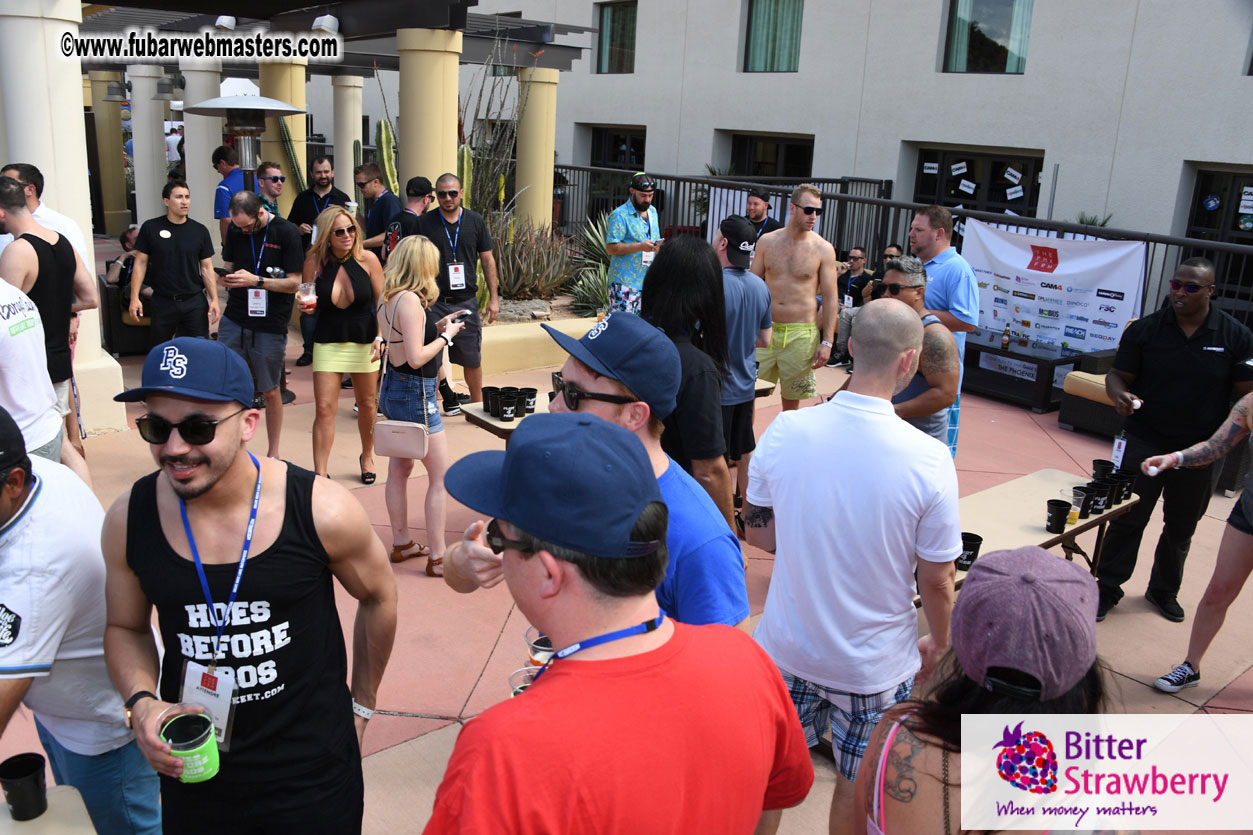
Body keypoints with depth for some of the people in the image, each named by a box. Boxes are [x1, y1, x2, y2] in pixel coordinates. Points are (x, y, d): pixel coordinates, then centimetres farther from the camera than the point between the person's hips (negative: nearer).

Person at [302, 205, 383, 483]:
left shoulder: (367, 259, -9)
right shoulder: (315, 261, -6)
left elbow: (383, 303, 0)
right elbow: (310, 302, 6)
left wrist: (380, 338, -9)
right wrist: (306, 306, -16)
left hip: (364, 342, 0)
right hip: (328, 342, 0)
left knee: (367, 404, 12)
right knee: (324, 408, -6)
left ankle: (367, 456, 36)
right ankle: (320, 473, 0)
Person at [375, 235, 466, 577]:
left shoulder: (387, 297, 6)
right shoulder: (411, 300, -21)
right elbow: (416, 357, -24)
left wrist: (436, 327, 10)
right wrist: (446, 335, -11)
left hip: (392, 388, 10)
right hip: (414, 394, -10)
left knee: (399, 469, 18)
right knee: (441, 477, -1)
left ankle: (401, 543, 31)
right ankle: (438, 557, 4)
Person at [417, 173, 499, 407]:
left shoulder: (475, 221, 4)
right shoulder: (424, 223, 0)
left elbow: (488, 260, 8)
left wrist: (494, 298, 4)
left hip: (466, 300, 1)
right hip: (433, 301, -1)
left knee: (472, 358, 7)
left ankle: (477, 403, 23)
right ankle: (449, 399, 15)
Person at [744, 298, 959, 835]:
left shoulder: (784, 430, -16)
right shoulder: (929, 460, -23)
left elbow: (757, 530, -2)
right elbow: (936, 579, -12)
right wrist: (939, 644, 7)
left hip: (786, 647, 2)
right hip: (876, 666, -2)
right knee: (857, 789, 22)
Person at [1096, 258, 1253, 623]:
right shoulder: (1145, 329, -4)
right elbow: (1118, 375, 1)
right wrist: (1120, 394, -22)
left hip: (1200, 452, 2)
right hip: (1145, 444, -1)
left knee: (1181, 527, 16)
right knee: (1127, 520, 1)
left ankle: (1164, 590, 34)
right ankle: (1107, 588, 15)